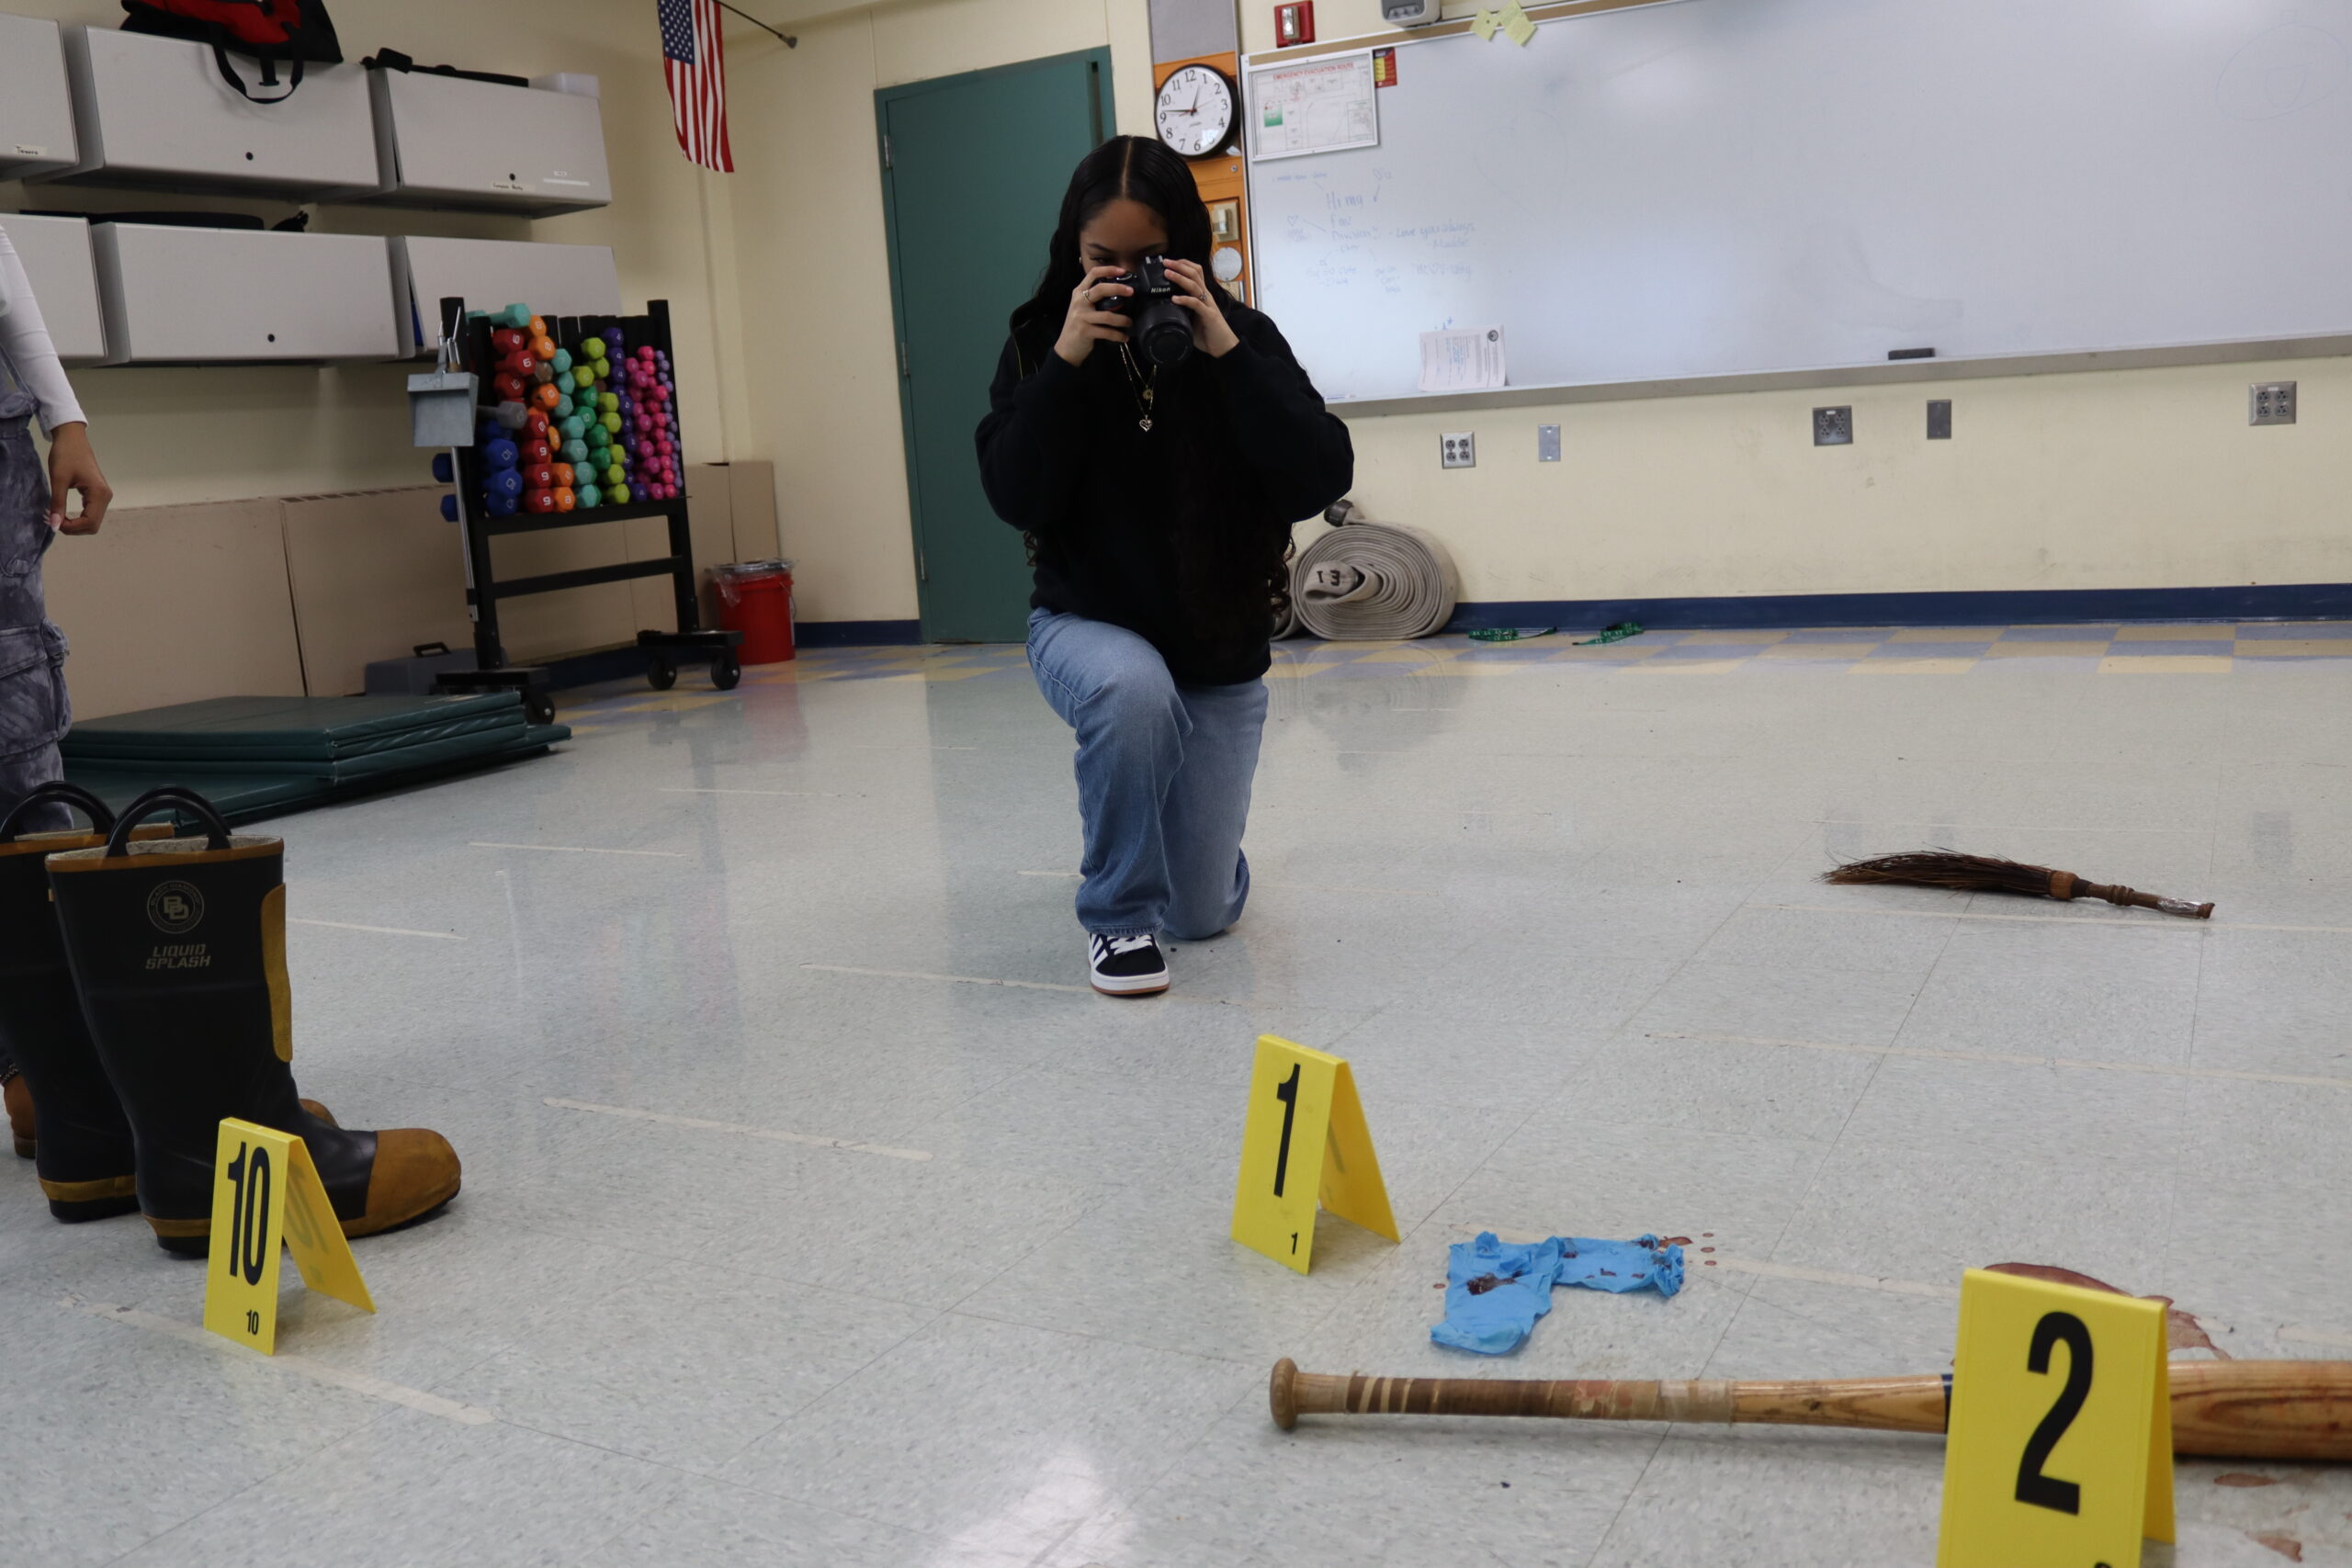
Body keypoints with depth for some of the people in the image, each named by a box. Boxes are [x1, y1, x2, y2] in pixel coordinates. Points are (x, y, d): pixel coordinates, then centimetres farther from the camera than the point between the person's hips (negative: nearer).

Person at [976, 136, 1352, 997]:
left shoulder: (1240, 336, -9)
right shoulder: (1040, 343, -7)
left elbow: (1322, 478, -20)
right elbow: (1015, 497, -18)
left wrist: (1226, 353, -28)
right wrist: (1067, 362, -27)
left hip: (1219, 652, 1)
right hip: (1086, 627, -1)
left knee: (1204, 912, 1)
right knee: (1134, 689, -40)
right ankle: (1118, 917, -16)